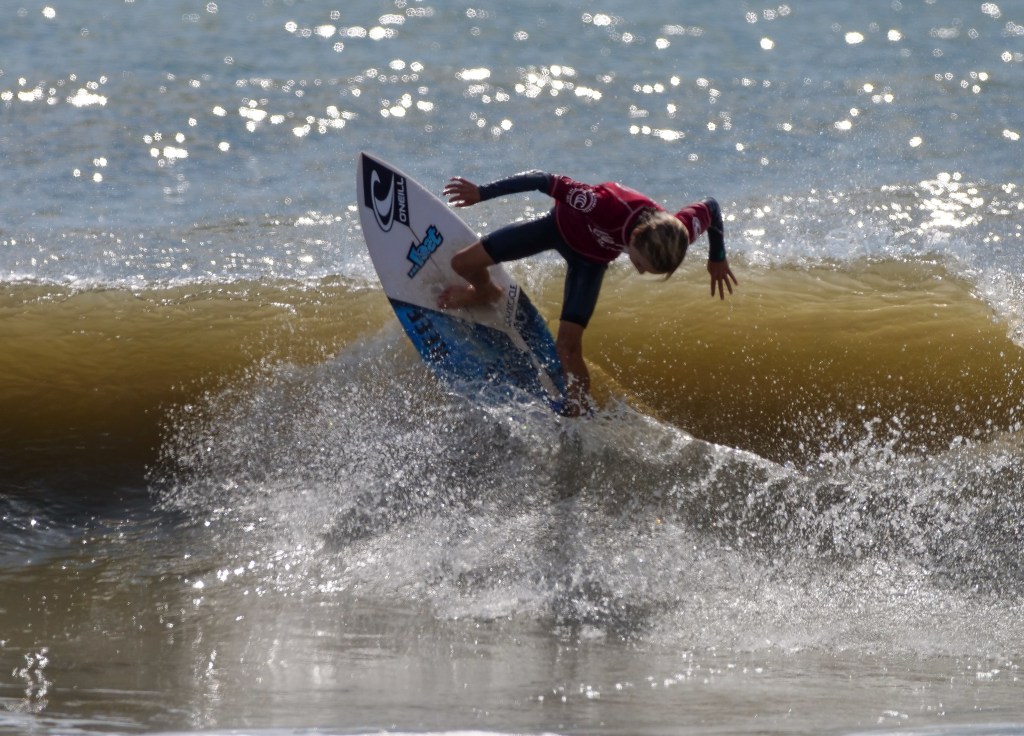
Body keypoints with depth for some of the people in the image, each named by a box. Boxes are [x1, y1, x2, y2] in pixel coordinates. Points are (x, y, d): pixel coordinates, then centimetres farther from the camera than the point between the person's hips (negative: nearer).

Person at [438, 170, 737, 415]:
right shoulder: (610, 206, -47)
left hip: (590, 258, 1)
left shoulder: (676, 235, -35)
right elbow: (546, 182, -37)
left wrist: (717, 260, 4)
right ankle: (486, 293, 32)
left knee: (568, 346, -11)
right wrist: (482, 193, -33)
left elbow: (711, 207, -12)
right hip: (560, 224, -1)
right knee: (464, 263, -4)